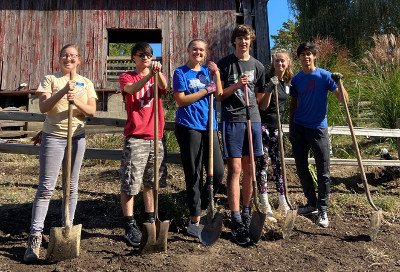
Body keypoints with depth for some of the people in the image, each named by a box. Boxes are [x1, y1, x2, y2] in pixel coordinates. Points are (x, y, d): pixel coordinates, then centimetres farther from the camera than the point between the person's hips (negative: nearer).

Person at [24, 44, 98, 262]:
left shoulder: (86, 83, 10)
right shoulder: (50, 79, 4)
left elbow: (91, 111, -1)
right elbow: (43, 107, -10)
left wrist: (76, 101, -19)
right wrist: (63, 91, -23)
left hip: (77, 137, 3)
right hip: (53, 136, -2)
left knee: (72, 186, 8)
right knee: (46, 187, -5)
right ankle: (35, 237, 1)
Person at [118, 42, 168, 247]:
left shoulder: (158, 76, 14)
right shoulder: (127, 77, 6)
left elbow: (164, 87, -10)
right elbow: (131, 89, -18)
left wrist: (158, 73, -30)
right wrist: (149, 75, -32)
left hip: (156, 136, 3)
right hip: (135, 137, -3)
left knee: (151, 182, 12)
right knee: (129, 183, -3)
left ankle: (150, 221, 26)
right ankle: (130, 226, 9)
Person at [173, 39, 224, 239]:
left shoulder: (207, 71, 16)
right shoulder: (181, 72, 2)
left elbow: (219, 96, 6)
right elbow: (181, 100, -9)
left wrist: (216, 74, -2)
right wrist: (205, 91, -8)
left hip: (209, 126, 5)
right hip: (189, 127, -5)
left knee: (218, 171, 3)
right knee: (194, 175, 0)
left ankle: (200, 209, 26)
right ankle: (194, 220, 13)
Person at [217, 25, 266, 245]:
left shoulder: (257, 66, 14)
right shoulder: (224, 64, 4)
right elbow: (218, 95, 1)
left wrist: (251, 108, 10)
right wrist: (236, 86, -12)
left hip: (252, 119, 4)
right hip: (231, 120, -4)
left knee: (249, 169, 8)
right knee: (235, 169, -7)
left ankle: (246, 213, 23)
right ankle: (236, 221, -1)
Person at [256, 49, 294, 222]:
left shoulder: (288, 83, 11)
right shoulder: (267, 80, -8)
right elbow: (263, 106, -13)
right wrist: (270, 89, -25)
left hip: (276, 126, 6)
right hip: (262, 125, -6)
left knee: (278, 163, 10)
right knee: (262, 163, -4)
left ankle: (282, 202, 21)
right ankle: (265, 206, 4)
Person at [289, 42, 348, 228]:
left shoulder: (324, 76, -4)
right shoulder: (296, 79, 8)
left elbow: (344, 100, -8)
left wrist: (338, 83, -25)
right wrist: (291, 129, 12)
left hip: (318, 129, -4)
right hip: (299, 128, 4)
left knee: (323, 171, -1)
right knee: (301, 168, 8)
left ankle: (322, 210, 11)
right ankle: (312, 203, 25)